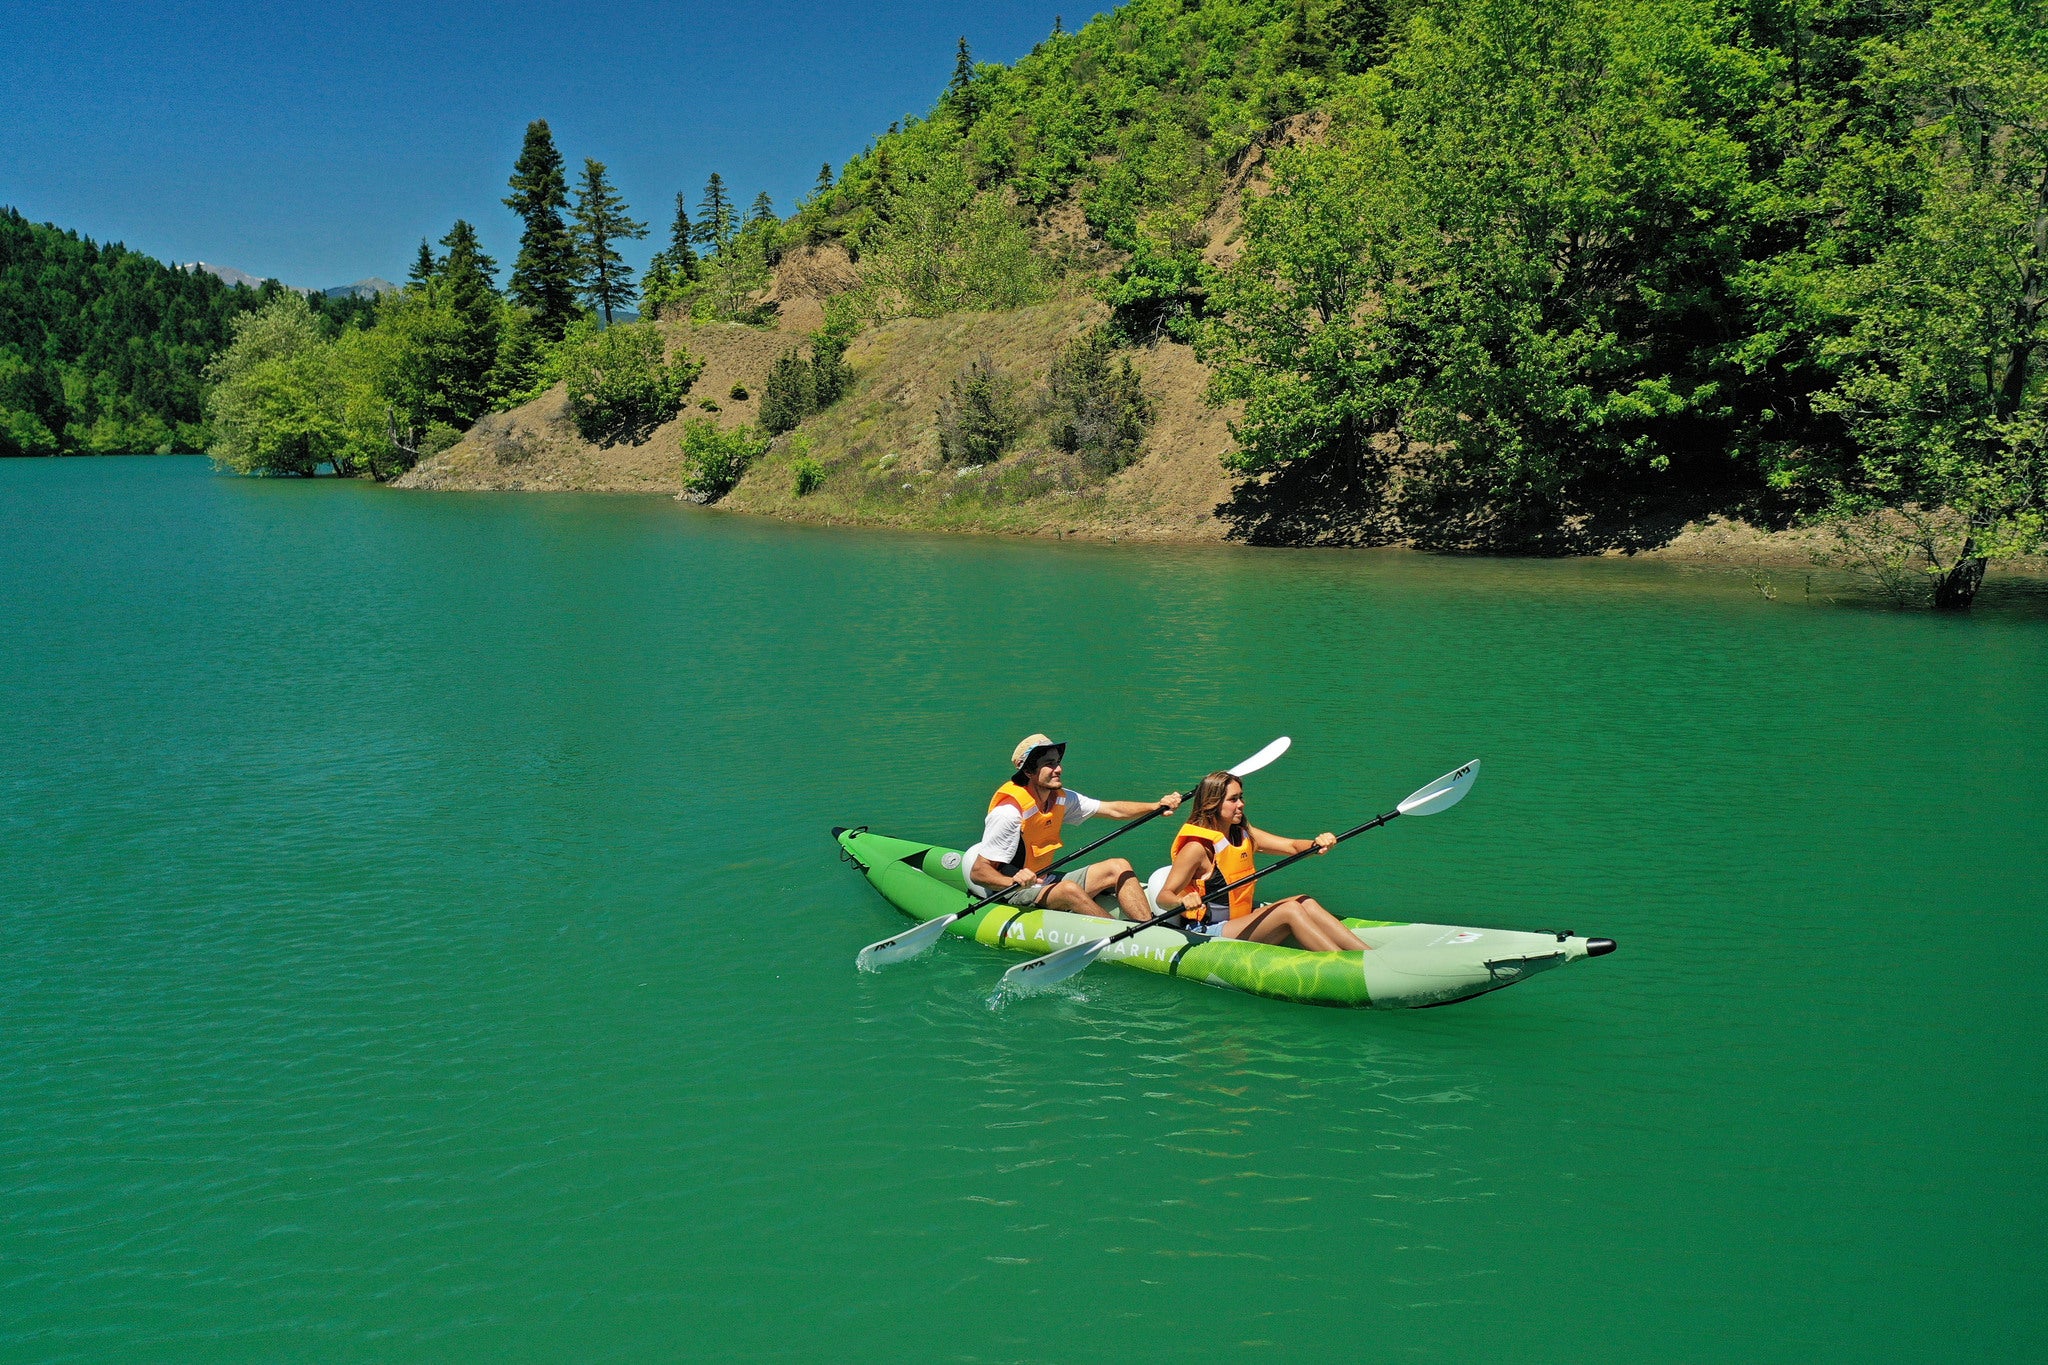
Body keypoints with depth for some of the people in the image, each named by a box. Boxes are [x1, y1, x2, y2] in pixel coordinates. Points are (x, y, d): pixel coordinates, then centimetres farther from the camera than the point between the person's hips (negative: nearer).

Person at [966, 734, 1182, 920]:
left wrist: (1157, 806, -6)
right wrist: (1014, 882, -43)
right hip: (1013, 894, -9)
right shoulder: (1009, 812, -23)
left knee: (1118, 867, 1)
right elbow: (978, 872, -24)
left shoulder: (1060, 798, 3)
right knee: (1069, 889, -35)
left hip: (1047, 881, 9)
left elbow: (1113, 810, 8)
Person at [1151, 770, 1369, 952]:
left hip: (1242, 922, 9)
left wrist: (1317, 845, -19)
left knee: (1304, 902, -11)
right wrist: (1183, 901, -41)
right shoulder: (1198, 847, -15)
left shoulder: (1244, 835, 10)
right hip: (1208, 935, -9)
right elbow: (1163, 897, -19)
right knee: (1290, 910, -23)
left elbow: (1293, 846, 2)